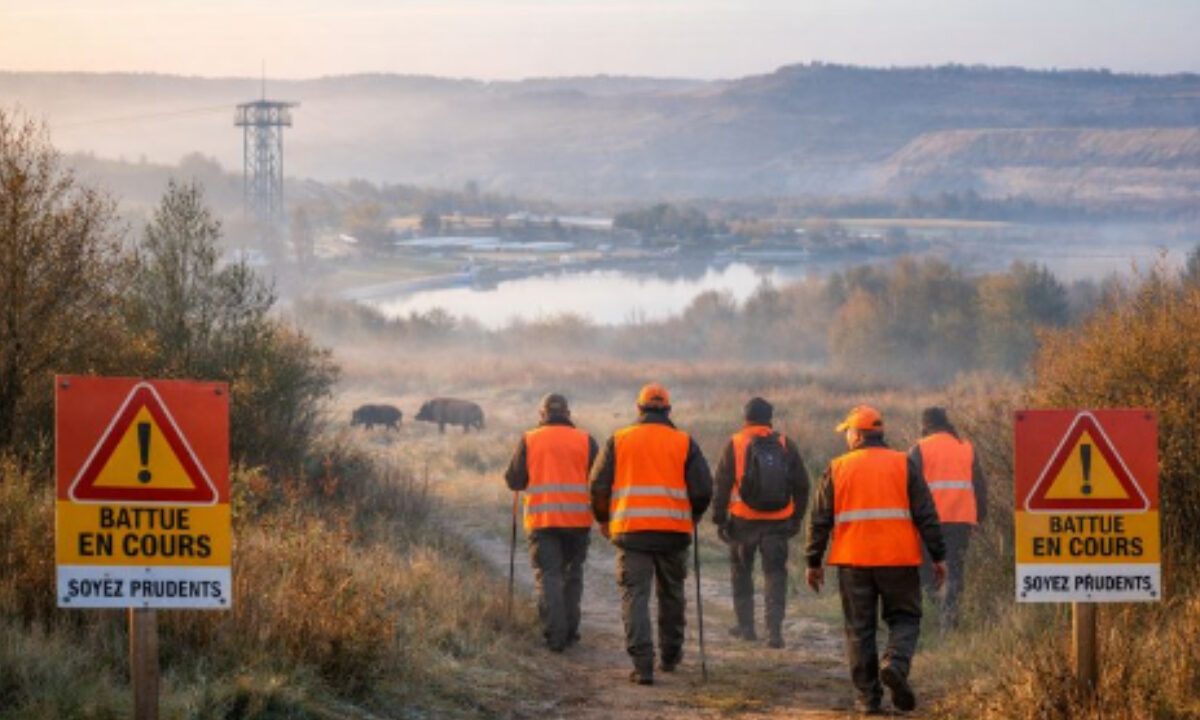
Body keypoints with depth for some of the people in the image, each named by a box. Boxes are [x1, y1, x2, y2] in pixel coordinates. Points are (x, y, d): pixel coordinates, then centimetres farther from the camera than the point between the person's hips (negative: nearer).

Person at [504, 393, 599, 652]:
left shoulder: (529, 441, 2)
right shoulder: (585, 441, 4)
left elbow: (514, 481, 2)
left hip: (541, 518, -1)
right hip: (578, 520, 1)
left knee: (547, 575, -1)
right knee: (572, 575, 16)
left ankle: (555, 634, -14)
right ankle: (570, 630, 16)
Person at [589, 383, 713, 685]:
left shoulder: (618, 441, 5)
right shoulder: (684, 443, 5)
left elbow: (599, 485, 4)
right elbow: (703, 489, 2)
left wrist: (603, 519, 20)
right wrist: (691, 517, 21)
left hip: (630, 530, -1)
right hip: (673, 531, 1)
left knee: (635, 595, -3)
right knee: (671, 594, 18)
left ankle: (642, 663, -15)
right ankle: (669, 656, 29)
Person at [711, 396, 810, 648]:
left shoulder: (734, 444, -3)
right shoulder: (785, 445, 4)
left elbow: (721, 484, -4)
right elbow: (801, 485, 8)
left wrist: (720, 519, 3)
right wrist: (796, 518, 18)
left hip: (743, 520, -1)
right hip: (777, 522, 1)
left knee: (741, 571, 16)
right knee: (775, 575, 4)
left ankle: (746, 625, 19)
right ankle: (774, 630, -6)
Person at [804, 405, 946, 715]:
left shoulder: (837, 469, 4)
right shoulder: (903, 465, 2)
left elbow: (819, 521, 5)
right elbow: (926, 515, 0)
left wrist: (813, 562, 13)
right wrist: (938, 556, 5)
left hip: (853, 561, 1)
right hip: (898, 560, -1)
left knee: (859, 628, 8)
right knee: (904, 618, 11)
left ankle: (868, 697, 6)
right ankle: (896, 663, -17)